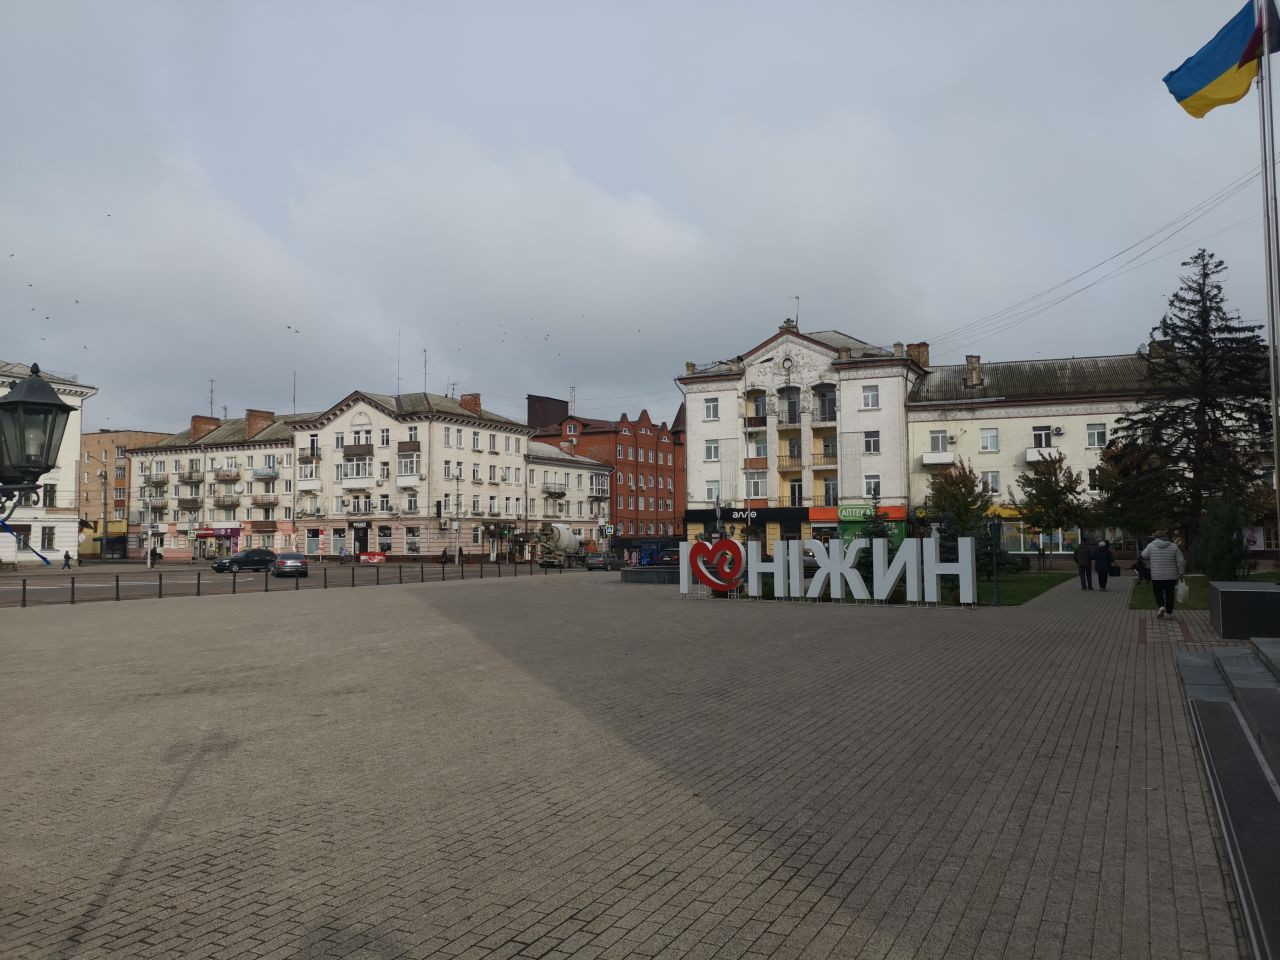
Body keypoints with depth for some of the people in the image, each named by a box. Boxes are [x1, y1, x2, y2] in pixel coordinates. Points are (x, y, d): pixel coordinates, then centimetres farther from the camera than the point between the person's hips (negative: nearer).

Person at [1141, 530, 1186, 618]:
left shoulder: (1151, 546, -5)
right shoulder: (1174, 546, 0)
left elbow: (1144, 556, 8)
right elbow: (1180, 561, -2)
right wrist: (1181, 572, 5)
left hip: (1157, 576, -1)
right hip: (1171, 576, 1)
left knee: (1158, 592, 12)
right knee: (1169, 594, 12)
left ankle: (1161, 606, -11)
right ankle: (1169, 612, 16)